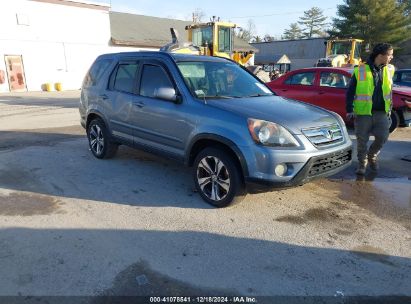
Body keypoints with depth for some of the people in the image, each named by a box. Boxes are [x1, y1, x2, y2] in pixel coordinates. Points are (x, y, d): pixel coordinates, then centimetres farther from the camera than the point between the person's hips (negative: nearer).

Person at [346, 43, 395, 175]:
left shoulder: (389, 70, 8)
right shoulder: (360, 70, -6)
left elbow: (389, 91, 18)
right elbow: (350, 92, -3)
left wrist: (389, 109, 15)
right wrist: (350, 110, -9)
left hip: (382, 113, 4)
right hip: (363, 113, -3)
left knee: (382, 137, -1)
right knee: (362, 140, 2)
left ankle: (372, 156, 28)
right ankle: (362, 163, 22)